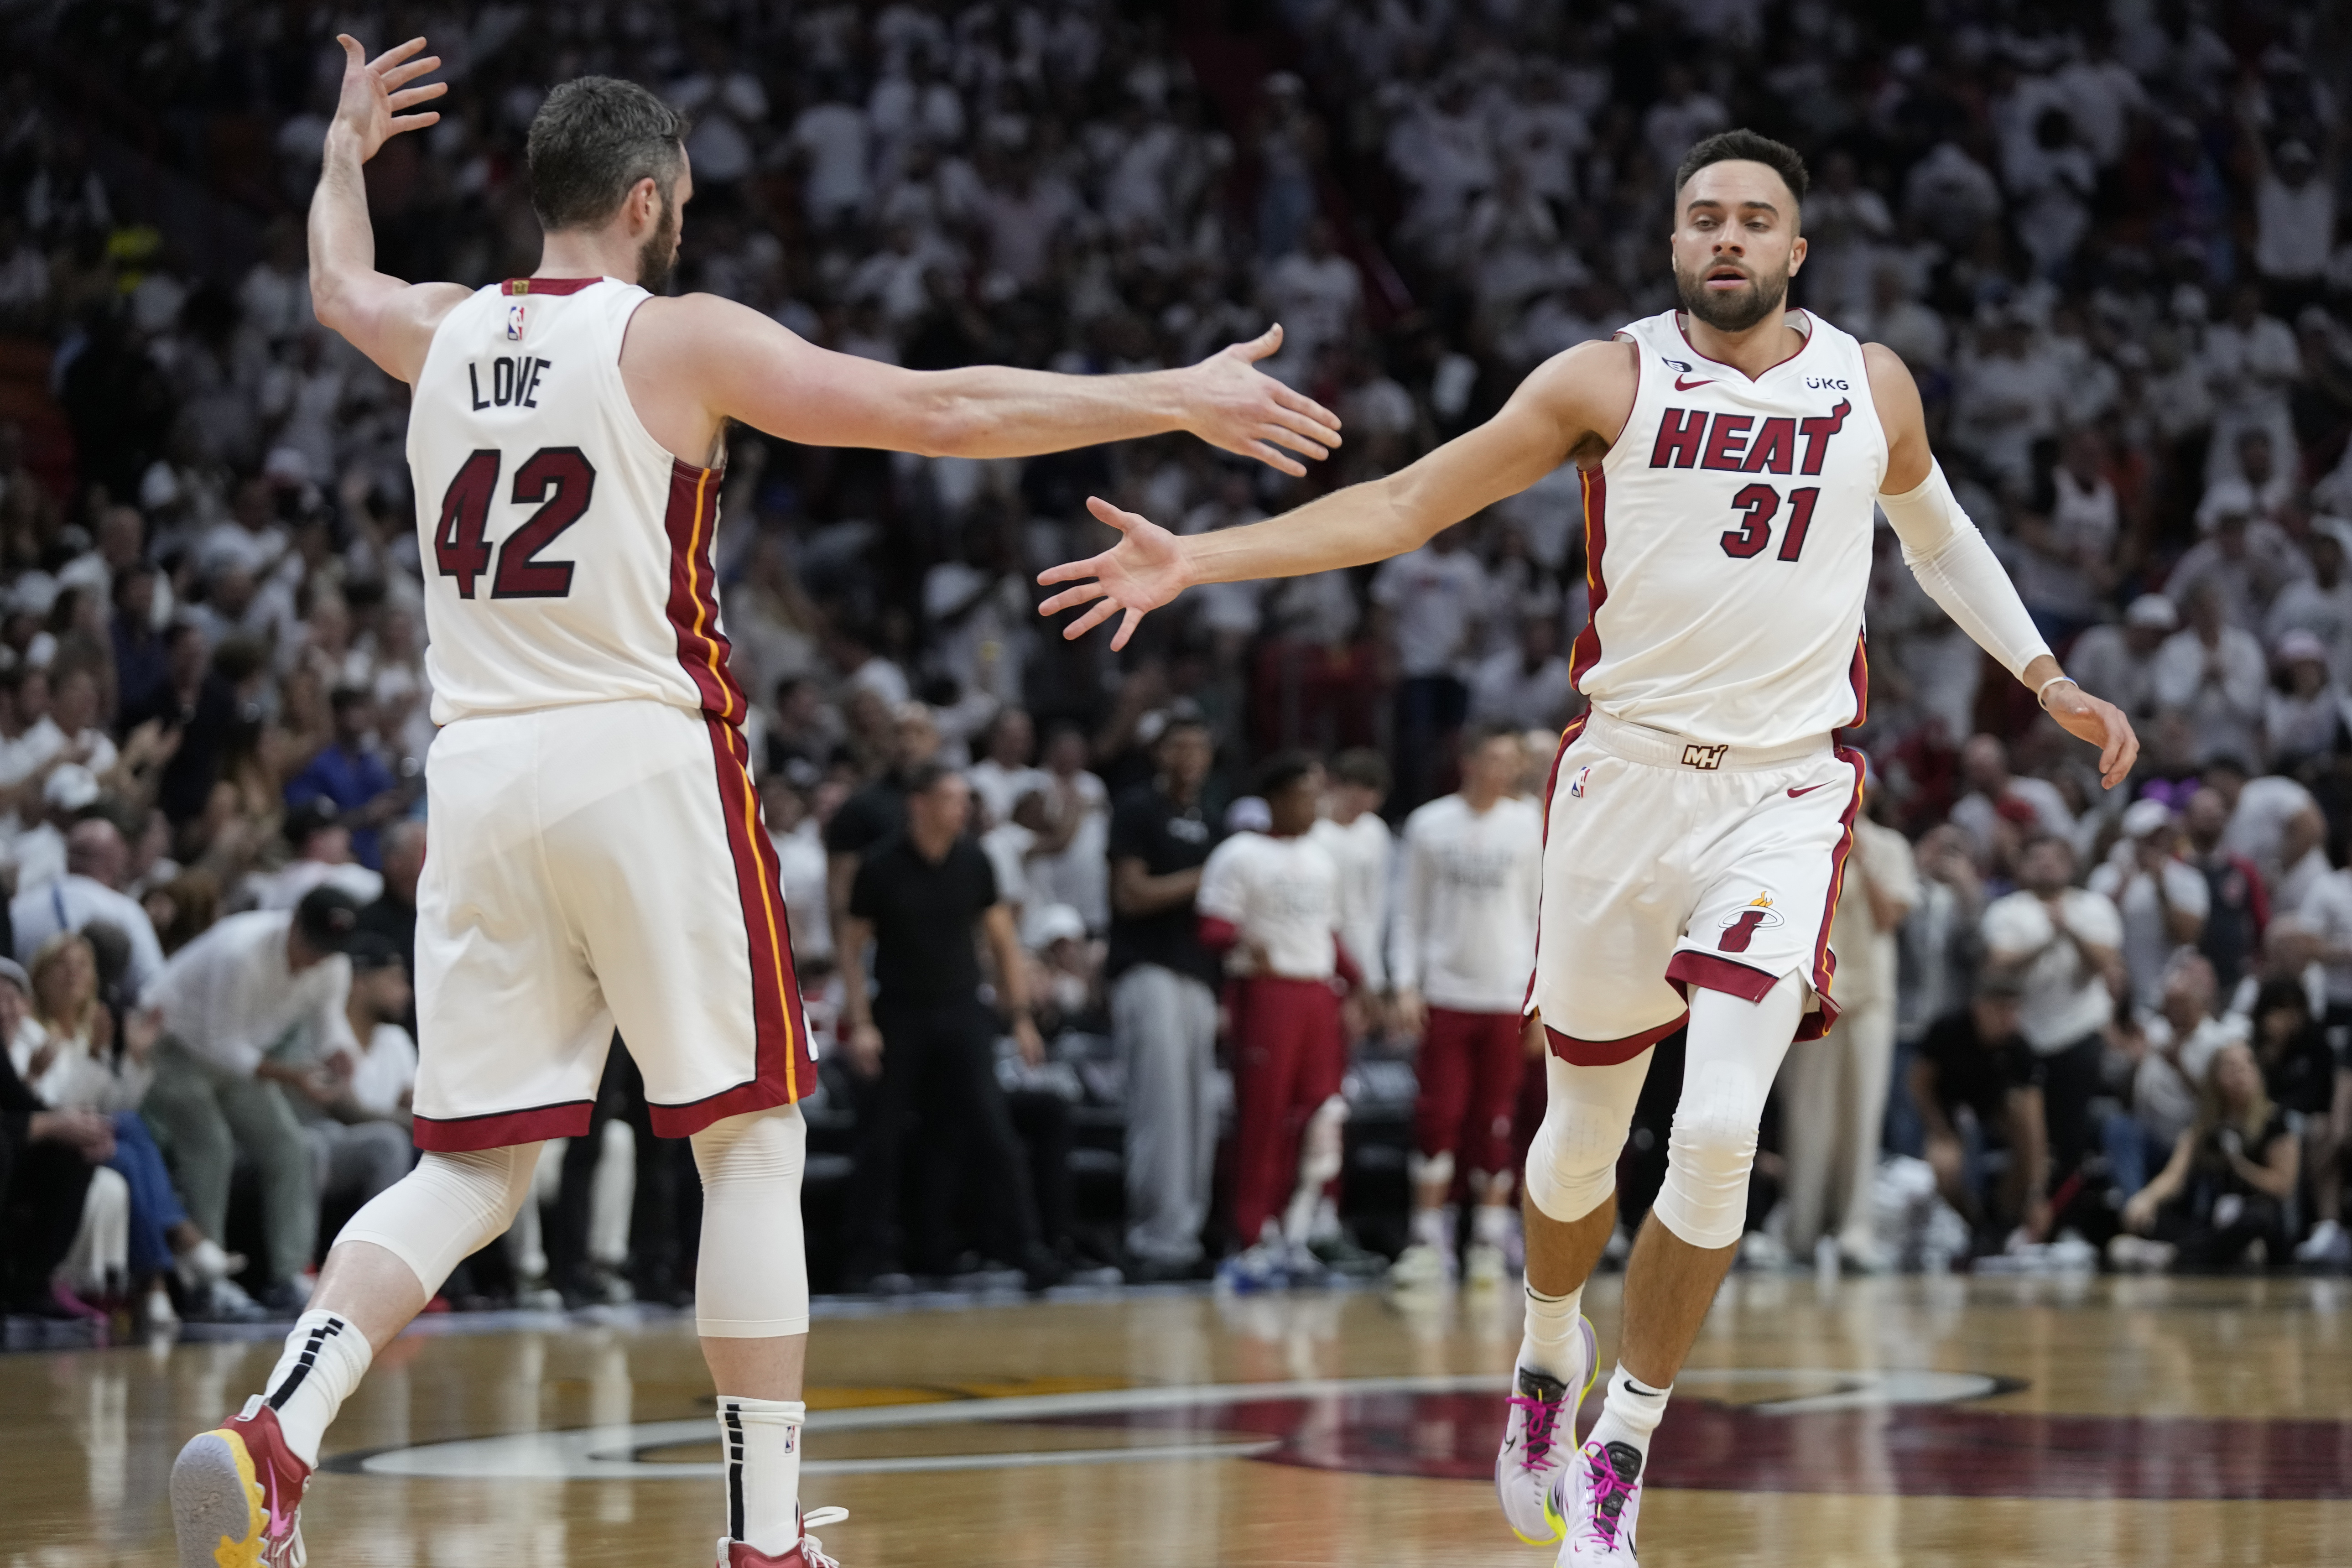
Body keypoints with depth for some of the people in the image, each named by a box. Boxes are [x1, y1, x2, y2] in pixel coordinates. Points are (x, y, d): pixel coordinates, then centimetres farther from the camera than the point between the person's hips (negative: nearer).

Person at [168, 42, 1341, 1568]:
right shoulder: (679, 340, -3)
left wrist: (349, 152, 56)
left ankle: (275, 1432, -13)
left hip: (479, 773, 5)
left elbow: (338, 286, 36)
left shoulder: (442, 332, 11)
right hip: (645, 761, -5)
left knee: (471, 1169, 9)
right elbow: (941, 410, -6)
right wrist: (1179, 399, -1)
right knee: (752, 1144, 5)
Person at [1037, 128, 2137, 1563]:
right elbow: (1403, 505, -5)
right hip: (1626, 780, 0)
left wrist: (2043, 674, 25)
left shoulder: (1872, 387, 5)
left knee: (1720, 1130, -16)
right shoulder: (1608, 381, -3)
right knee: (1586, 1131, 10)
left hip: (1787, 796, 0)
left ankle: (1622, 1451, -2)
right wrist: (1200, 560, -14)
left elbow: (1934, 526, 27)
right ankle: (1552, 1357, 41)